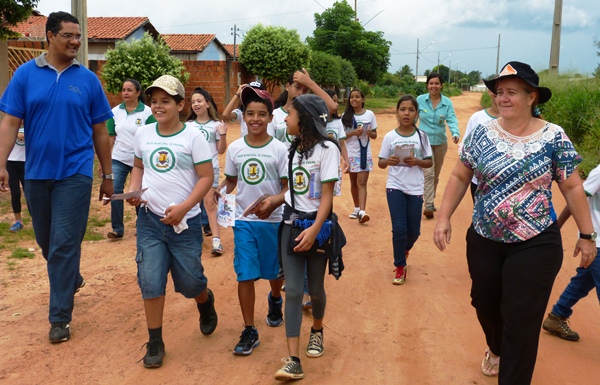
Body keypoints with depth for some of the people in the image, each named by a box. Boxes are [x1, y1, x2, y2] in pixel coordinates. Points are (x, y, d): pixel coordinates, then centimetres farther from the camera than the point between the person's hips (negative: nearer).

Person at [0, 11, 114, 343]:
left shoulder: (88, 79, 0)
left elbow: (100, 132, 4)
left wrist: (107, 175, 5)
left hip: (75, 173, -2)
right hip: (36, 173, 2)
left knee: (64, 244, -4)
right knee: (46, 241, 16)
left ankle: (60, 317, 6)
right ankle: (71, 278, 44)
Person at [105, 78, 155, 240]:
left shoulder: (147, 112, -8)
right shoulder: (115, 111, 2)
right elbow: (110, 137, 5)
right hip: (118, 160, 2)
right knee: (114, 192, -5)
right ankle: (117, 229, 4)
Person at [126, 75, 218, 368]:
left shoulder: (193, 137, -9)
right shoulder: (143, 134, 4)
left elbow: (206, 177, -10)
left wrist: (183, 208, -20)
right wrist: (133, 190, -2)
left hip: (185, 222, -3)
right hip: (149, 220, 3)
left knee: (189, 281, 7)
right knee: (150, 281, 0)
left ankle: (205, 302, 44)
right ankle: (155, 342, 15)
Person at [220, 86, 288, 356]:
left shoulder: (279, 149, -8)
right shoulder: (235, 148, 0)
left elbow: (289, 187, -7)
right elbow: (230, 181, 10)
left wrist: (274, 201, -26)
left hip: (272, 220, -1)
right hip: (243, 220, 1)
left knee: (274, 271, 17)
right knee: (245, 275, -3)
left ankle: (275, 301, 50)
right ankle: (249, 331, 8)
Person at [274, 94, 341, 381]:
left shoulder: (327, 149, -11)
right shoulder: (293, 148, 10)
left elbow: (327, 195, -16)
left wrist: (314, 229, -23)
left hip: (316, 226, -5)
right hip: (291, 224, 5)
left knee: (315, 288, 9)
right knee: (292, 290, -4)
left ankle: (317, 331, 41)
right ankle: (293, 362, -6)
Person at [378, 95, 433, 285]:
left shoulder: (422, 136, -1)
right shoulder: (390, 137, -3)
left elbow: (430, 162, 4)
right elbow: (380, 163, 1)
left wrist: (417, 162, -16)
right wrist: (388, 161, -21)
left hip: (415, 189, 1)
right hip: (395, 187, -1)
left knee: (414, 231, 10)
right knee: (399, 228, -6)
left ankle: (404, 249, 45)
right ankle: (400, 267, 13)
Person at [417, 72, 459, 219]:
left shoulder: (447, 102, -4)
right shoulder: (420, 100, -6)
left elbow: (452, 120, -12)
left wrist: (455, 133, -30)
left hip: (440, 142, 3)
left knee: (436, 175, 14)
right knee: (428, 173, -14)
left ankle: (430, 201, 31)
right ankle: (429, 205, -14)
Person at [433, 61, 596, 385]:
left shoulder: (554, 137, -8)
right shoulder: (481, 134, -2)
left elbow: (572, 188, -2)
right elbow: (459, 178, 4)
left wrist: (586, 235, 0)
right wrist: (444, 217, -3)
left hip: (535, 244, -3)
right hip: (483, 240, 3)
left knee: (521, 321, 0)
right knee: (484, 304, 19)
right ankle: (497, 349, 52)